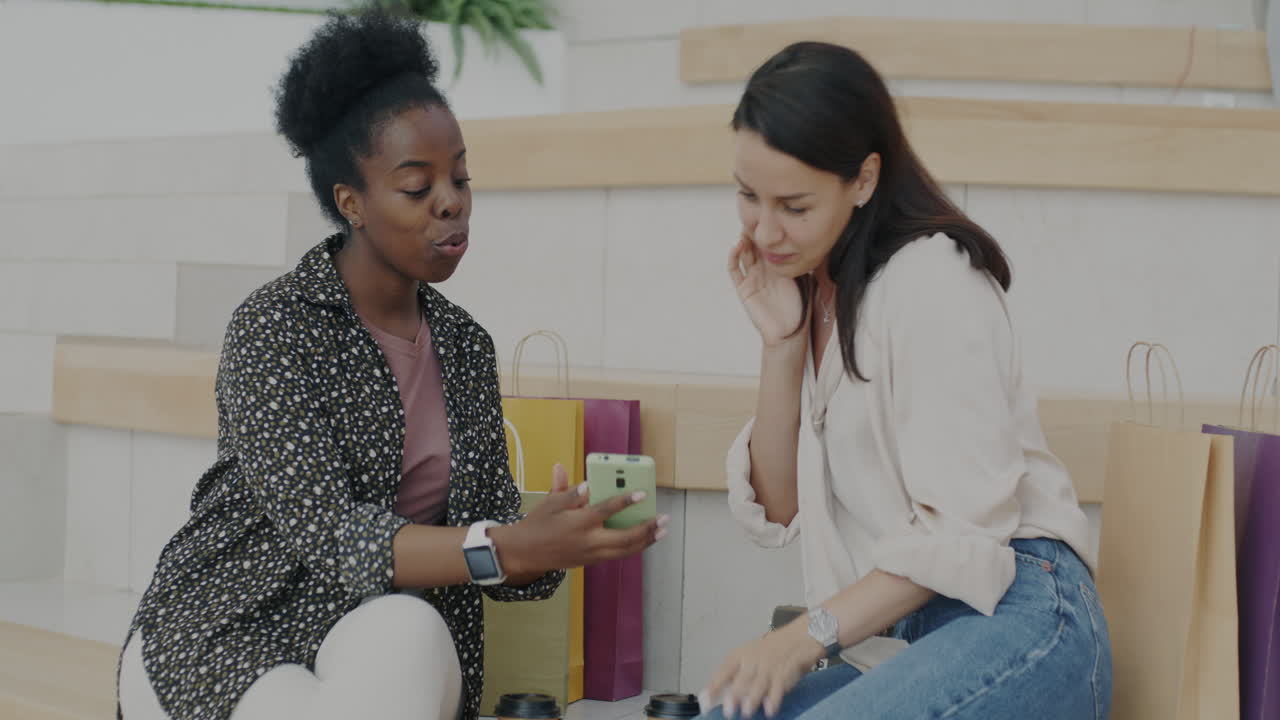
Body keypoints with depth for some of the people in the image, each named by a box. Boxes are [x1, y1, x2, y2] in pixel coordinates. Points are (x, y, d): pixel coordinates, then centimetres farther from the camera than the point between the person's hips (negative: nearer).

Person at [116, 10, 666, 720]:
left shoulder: (466, 345, 6)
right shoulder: (274, 327, -13)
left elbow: (492, 537, 2)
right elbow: (326, 535, -25)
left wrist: (553, 538, -23)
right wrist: (508, 548, -38)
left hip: (375, 636, 5)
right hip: (219, 640, -4)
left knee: (408, 635, -31)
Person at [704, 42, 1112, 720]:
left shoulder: (931, 282, -10)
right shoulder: (808, 292, 14)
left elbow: (966, 527, -16)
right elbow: (776, 512, 12)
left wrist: (808, 633, -18)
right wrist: (780, 345, 1)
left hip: (1020, 620, -8)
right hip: (902, 640, 8)